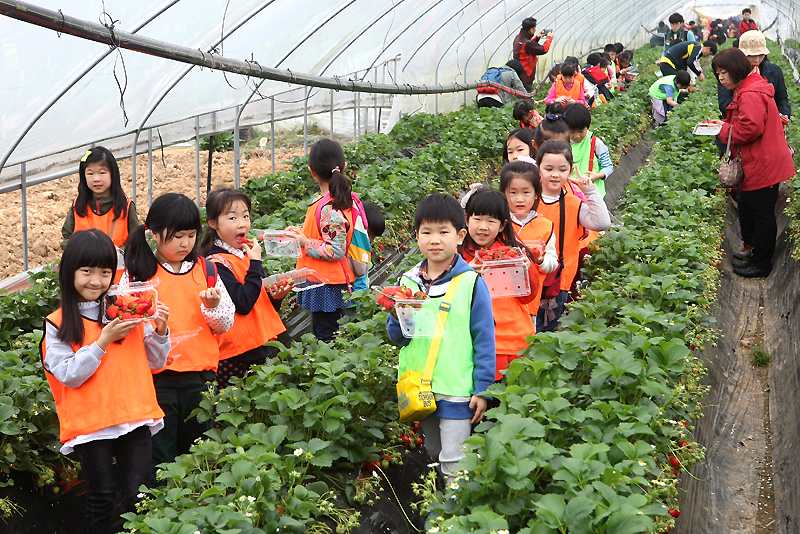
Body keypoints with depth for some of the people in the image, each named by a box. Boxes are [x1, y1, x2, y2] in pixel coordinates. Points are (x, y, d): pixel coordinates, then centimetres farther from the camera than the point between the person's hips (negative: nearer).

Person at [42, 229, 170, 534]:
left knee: (138, 497, -1)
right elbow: (70, 375, -9)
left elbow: (155, 363, 10)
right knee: (101, 498, 6)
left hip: (135, 417, 2)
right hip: (90, 424, -2)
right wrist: (103, 341, -16)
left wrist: (160, 331, -8)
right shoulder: (58, 324, -1)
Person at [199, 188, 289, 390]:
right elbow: (243, 304, -22)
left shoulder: (248, 254, 12)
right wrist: (255, 263, -19)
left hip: (262, 350, 8)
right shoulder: (217, 263, -13)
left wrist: (276, 297, -2)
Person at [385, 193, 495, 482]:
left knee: (454, 466, -2)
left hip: (456, 391, -5)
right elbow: (397, 338, 8)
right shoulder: (407, 282, 4)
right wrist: (398, 316, -14)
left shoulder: (470, 282, -8)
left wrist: (483, 389, -7)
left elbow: (484, 338, -6)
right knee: (432, 455, 19)